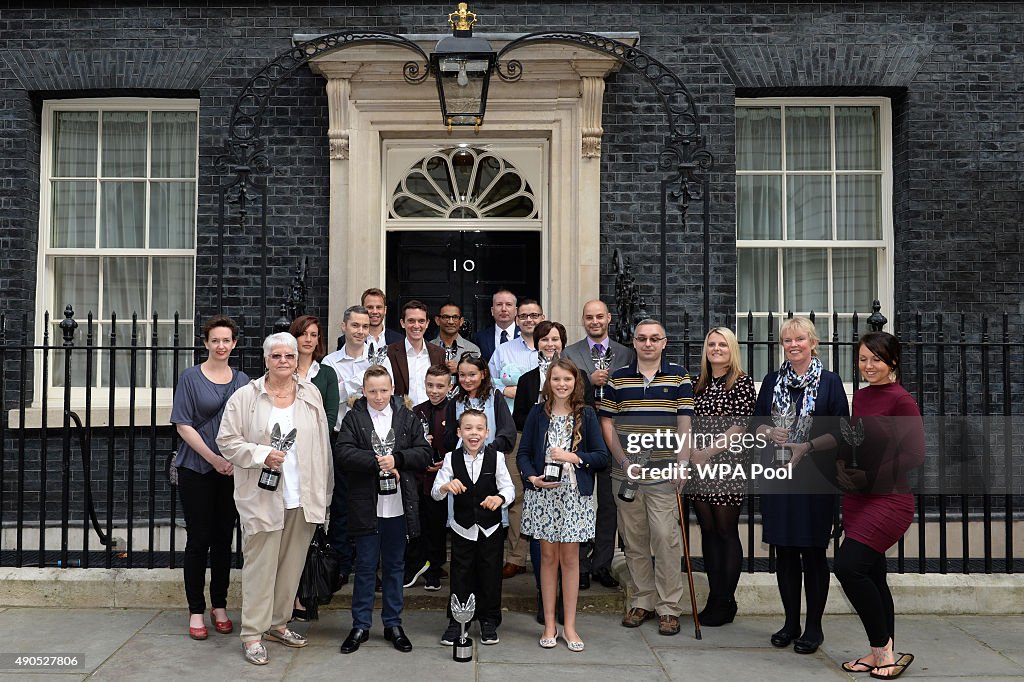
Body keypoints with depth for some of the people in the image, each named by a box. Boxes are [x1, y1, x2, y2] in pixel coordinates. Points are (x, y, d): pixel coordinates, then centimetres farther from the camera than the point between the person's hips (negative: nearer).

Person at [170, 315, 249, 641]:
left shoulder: (242, 380, 9)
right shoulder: (191, 377, -1)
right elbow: (184, 425, -6)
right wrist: (214, 459, -12)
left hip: (233, 471, 3)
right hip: (197, 470, -3)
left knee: (224, 539, 9)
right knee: (198, 540, 1)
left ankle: (219, 606, 20)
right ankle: (196, 611, 12)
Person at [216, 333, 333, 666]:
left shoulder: (311, 394, 7)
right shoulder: (245, 396, -3)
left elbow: (322, 444, 9)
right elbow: (227, 440, -2)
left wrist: (323, 493, 8)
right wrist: (262, 454, -16)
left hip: (303, 498, 4)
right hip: (263, 497, -4)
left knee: (292, 564, 13)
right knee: (260, 566, 0)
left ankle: (277, 622, 28)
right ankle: (252, 634, 11)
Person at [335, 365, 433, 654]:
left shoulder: (407, 417, 5)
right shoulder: (353, 418, 0)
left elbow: (424, 453, 0)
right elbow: (343, 453, -13)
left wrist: (396, 459, -15)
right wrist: (377, 462, -20)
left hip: (399, 505, 2)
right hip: (366, 505, -2)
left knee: (395, 565, 12)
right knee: (365, 566, 8)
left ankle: (393, 624, 24)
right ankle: (360, 625, 21)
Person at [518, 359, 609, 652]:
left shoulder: (586, 414, 1)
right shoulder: (538, 413, 3)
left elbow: (602, 456, 0)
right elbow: (523, 453, 4)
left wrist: (573, 457, -14)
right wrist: (532, 478, -13)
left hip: (575, 495, 0)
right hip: (543, 494, 0)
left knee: (570, 557, 5)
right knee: (548, 556, 7)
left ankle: (569, 625, 16)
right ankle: (549, 624, 17)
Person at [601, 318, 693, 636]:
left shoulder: (679, 376, 4)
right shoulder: (618, 378, 7)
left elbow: (684, 424, 1)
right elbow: (606, 423, 6)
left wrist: (682, 463, -9)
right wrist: (624, 462, -4)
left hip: (663, 475, -2)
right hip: (626, 475, 2)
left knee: (666, 539, -4)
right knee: (634, 541, 10)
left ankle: (669, 607, 9)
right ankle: (642, 602, 23)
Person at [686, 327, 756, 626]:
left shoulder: (743, 382, -2)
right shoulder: (698, 383, 13)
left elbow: (740, 426, -9)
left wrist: (708, 451, -13)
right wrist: (690, 453, -1)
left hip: (727, 464, -5)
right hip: (699, 467, 5)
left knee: (727, 532, 0)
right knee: (708, 531, 9)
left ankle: (726, 602, 10)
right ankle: (714, 598, 17)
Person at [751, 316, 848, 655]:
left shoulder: (829, 381, -1)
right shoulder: (772, 380, 10)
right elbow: (758, 422, 13)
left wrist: (806, 446, -16)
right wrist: (769, 432, -8)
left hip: (815, 477, -3)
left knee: (813, 551, 3)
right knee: (784, 550, 8)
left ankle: (814, 626, 16)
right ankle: (791, 622, 22)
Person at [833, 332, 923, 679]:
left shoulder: (902, 400, -11)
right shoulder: (859, 397, 10)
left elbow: (915, 455, -14)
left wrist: (870, 477, -18)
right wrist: (842, 469, -2)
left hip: (890, 498, -7)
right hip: (857, 498, 7)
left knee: (848, 564, -15)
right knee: (872, 575, 12)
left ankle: (883, 647, 3)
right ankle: (880, 653, 25)